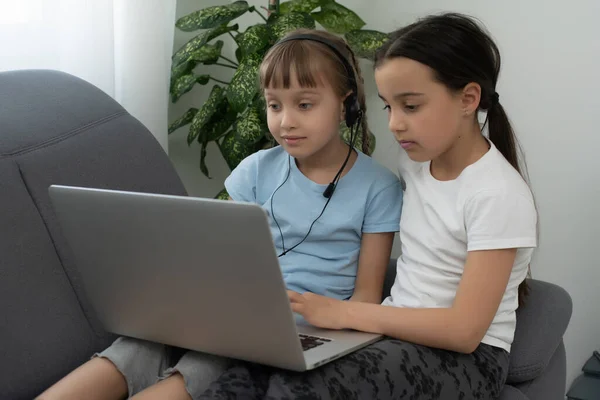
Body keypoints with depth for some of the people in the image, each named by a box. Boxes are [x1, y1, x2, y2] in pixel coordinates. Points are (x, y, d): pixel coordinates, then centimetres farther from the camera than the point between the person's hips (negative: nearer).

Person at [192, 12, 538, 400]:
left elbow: (465, 330, -20)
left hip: (465, 356, -6)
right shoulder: (416, 159, 7)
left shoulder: (497, 194, -16)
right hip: (397, 331, 6)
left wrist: (344, 313, -21)